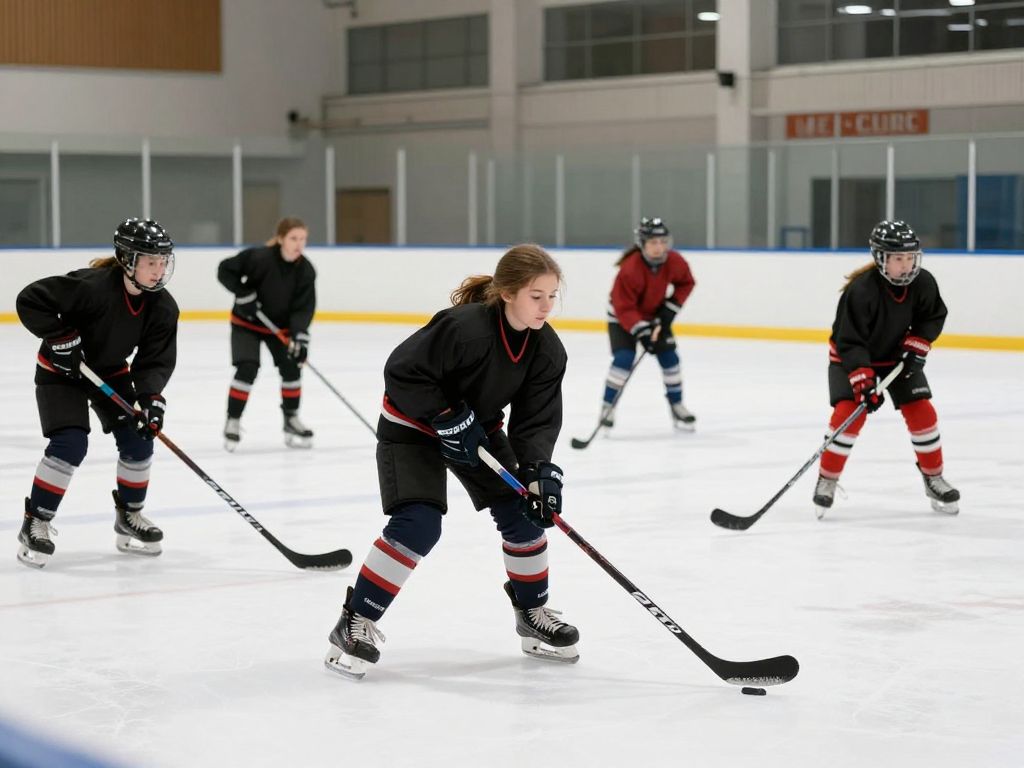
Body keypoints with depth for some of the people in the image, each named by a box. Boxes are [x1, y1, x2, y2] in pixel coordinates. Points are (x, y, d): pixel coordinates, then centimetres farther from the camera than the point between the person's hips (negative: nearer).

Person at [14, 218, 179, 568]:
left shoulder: (163, 308, -15)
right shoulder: (92, 286, -33)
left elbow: (156, 361, -13)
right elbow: (30, 301, -29)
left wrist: (151, 396, -30)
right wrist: (60, 337, -32)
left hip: (111, 371, 6)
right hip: (61, 370, -6)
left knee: (138, 440, -4)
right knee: (70, 443, -20)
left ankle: (129, 516, 19)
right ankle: (36, 523, -5)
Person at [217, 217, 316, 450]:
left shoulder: (305, 271, -16)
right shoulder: (259, 258, -28)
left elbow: (303, 307, -19)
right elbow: (225, 270, -19)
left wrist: (300, 335, -32)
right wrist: (243, 293, -27)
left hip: (280, 325, 4)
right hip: (247, 322, -4)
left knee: (291, 367, -5)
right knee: (247, 368, -16)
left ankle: (291, 418, 14)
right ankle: (232, 421, -2)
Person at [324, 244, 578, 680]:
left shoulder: (547, 350, -13)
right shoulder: (465, 327, -34)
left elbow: (537, 419, -10)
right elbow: (402, 372, -28)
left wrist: (541, 471, -25)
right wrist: (448, 418, -28)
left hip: (480, 428, 7)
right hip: (413, 426, -7)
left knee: (524, 513, 0)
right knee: (418, 525, -21)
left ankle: (533, 613, 21)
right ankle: (356, 623, -9)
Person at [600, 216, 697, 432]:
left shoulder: (674, 262, -21)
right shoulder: (630, 269, -36)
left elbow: (686, 283, -1)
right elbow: (624, 308, -33)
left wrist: (670, 309, -10)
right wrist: (642, 331, -39)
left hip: (654, 313, 5)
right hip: (622, 315, -5)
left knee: (669, 357, -1)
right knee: (624, 359, -20)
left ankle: (676, 406, 16)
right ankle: (608, 407, -6)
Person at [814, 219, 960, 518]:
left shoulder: (923, 283, -19)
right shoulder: (860, 290, -34)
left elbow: (933, 317, 1)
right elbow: (849, 342, -32)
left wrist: (917, 345, -13)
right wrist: (863, 381, -38)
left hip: (898, 355, 4)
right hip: (851, 358, -4)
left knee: (921, 412, -5)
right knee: (849, 412, -19)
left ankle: (933, 478, 13)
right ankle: (827, 480, -4)